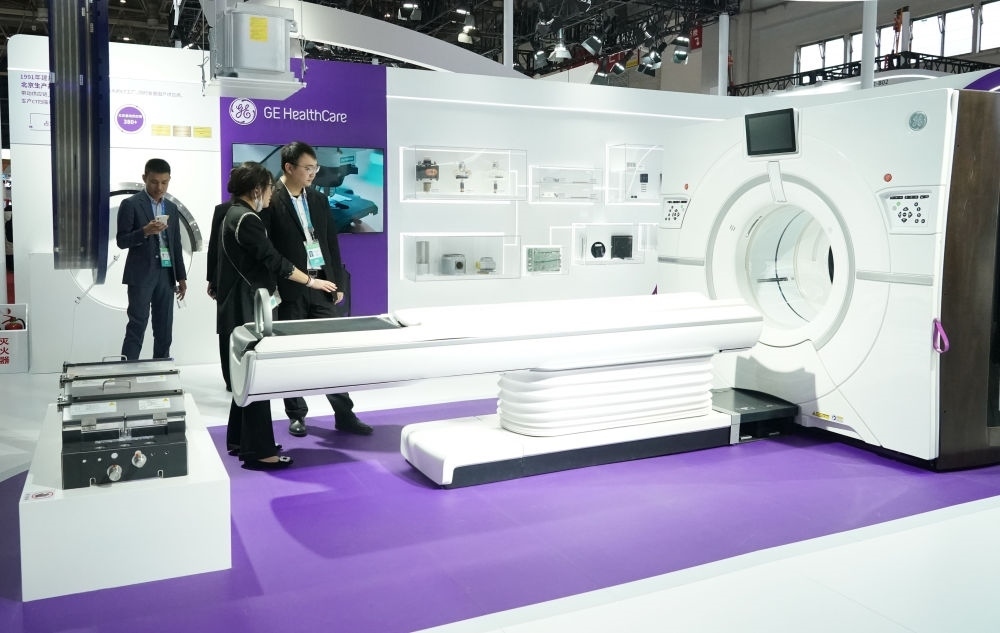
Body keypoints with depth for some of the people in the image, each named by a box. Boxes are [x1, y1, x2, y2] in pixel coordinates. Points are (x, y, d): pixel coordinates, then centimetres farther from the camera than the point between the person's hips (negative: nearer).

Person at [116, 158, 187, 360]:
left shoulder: (172, 208, 14)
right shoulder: (131, 204, -2)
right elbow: (121, 240, -6)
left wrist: (181, 277, 12)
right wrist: (145, 231, -23)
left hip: (166, 275, 5)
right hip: (141, 275, -5)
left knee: (164, 330, 7)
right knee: (136, 328, -7)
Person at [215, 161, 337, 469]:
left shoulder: (235, 214, 15)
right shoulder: (246, 219, -16)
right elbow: (274, 261, -18)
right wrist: (312, 281, -11)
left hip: (242, 307, 10)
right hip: (247, 308, -10)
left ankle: (239, 440, 24)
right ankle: (258, 451, -2)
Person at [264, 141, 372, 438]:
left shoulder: (319, 200, 10)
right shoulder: (270, 200, -7)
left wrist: (338, 283, 10)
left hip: (321, 286, 5)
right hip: (289, 289, -4)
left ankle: (344, 414, 11)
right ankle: (296, 414, 20)